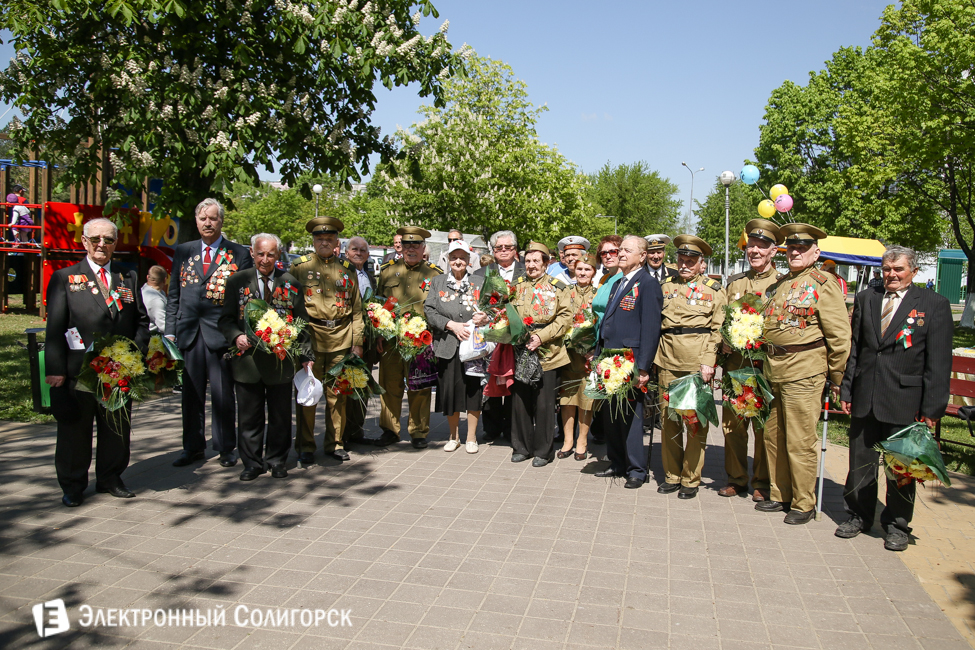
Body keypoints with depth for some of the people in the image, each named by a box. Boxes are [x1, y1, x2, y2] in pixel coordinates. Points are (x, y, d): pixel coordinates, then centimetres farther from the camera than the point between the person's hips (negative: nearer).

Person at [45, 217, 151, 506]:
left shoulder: (128, 277, 11)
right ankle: (72, 486, 24)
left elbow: (142, 320, 10)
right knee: (75, 429, 9)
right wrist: (56, 369, -9)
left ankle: (110, 478, 28)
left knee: (117, 428, 12)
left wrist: (136, 354, -5)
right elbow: (55, 328, -2)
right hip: (78, 371, -2)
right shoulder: (64, 278, 2)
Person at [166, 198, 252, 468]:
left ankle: (226, 448, 18)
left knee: (223, 394, 4)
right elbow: (173, 295, 12)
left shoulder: (239, 254, 0)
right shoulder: (183, 252, 11)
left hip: (220, 333, -3)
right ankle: (193, 448, 24)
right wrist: (170, 331, 6)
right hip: (189, 333, 4)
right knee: (191, 394, 11)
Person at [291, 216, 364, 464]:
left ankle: (335, 443, 19)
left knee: (338, 392, 7)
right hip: (310, 336, -2)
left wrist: (357, 341, 7)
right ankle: (305, 447, 12)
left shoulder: (347, 269, 13)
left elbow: (357, 308, 13)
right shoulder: (299, 266, 6)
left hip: (341, 337, 2)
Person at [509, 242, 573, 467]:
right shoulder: (516, 286, 12)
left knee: (544, 404, 2)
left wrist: (541, 336, -15)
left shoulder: (557, 287, 1)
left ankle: (543, 450, 15)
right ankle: (521, 447, 21)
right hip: (520, 351, 3)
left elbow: (565, 317, -5)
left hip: (547, 354, -3)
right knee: (520, 401, 7)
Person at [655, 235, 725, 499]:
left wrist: (708, 361, -12)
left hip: (697, 364, -3)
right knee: (668, 419, 8)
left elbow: (718, 329, -1)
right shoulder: (667, 286, 13)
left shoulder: (714, 290, 3)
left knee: (696, 421, 1)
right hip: (668, 362, 4)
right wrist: (653, 358, 8)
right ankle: (672, 475, 21)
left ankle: (690, 479, 13)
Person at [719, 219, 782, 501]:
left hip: (766, 366, -4)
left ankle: (762, 482, 18)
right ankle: (736, 478, 21)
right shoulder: (734, 283, 13)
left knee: (763, 425, 4)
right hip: (735, 364, 4)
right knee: (732, 423, 7)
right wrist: (725, 343, 0)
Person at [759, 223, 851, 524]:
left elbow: (840, 335, -8)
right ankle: (780, 495, 29)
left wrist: (836, 378, -5)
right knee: (773, 436, 14)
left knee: (800, 441, 0)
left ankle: (804, 503, 15)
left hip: (804, 373, -7)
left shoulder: (823, 284, -7)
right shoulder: (778, 284, 13)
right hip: (774, 372, 7)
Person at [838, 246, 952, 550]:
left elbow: (939, 362, -4)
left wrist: (932, 407, -8)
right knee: (860, 461, 11)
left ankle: (897, 525, 25)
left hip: (905, 402, -3)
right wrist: (846, 390, 6)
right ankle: (859, 516, 28)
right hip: (865, 398, 3)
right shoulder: (865, 299, 9)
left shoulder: (934, 304, -1)